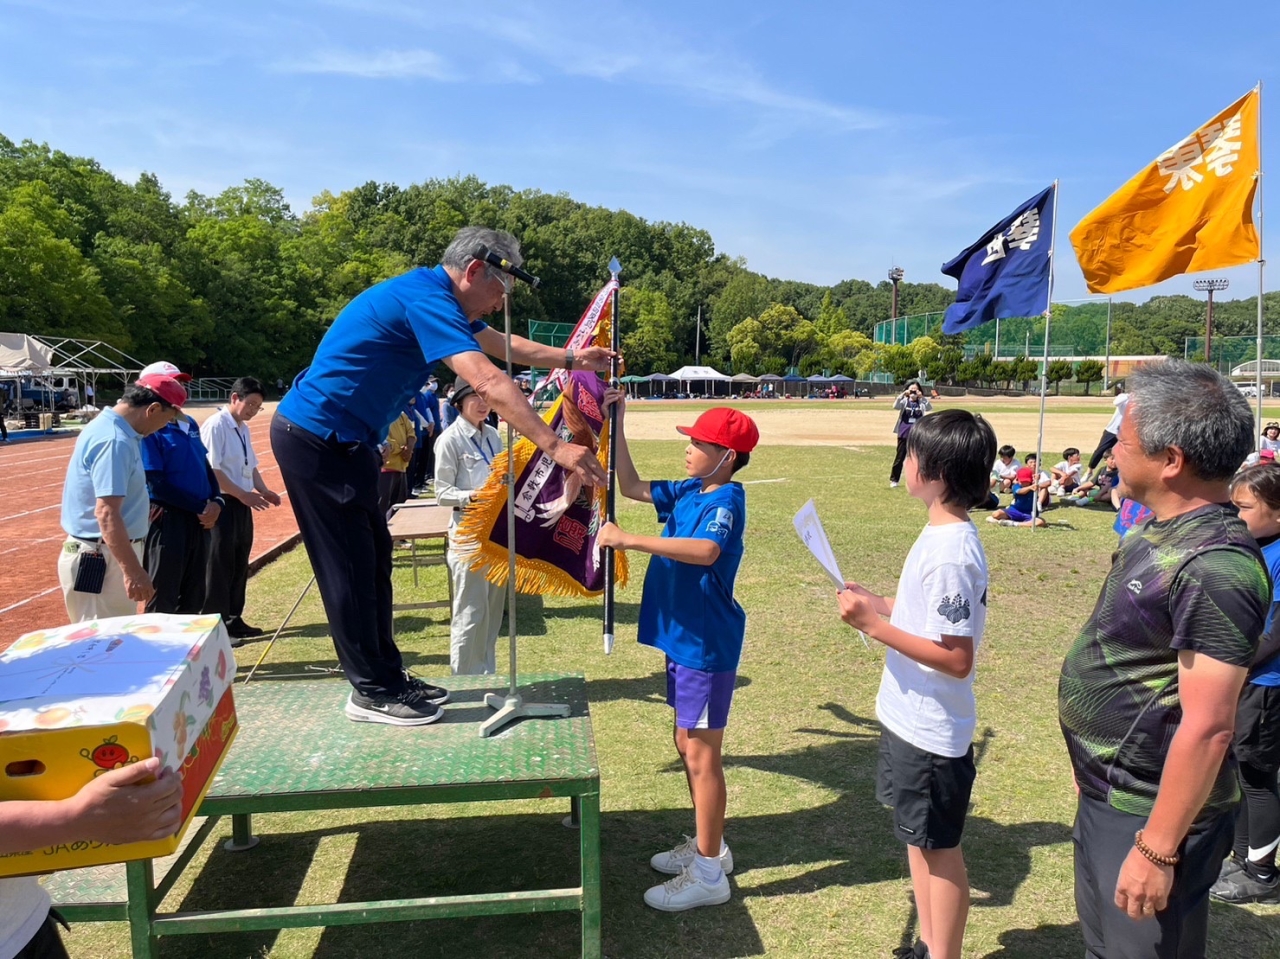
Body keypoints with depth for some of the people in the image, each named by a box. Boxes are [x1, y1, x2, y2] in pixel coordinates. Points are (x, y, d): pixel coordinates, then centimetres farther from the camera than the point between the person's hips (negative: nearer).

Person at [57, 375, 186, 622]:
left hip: (101, 554, 10)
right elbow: (106, 513, -29)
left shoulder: (109, 427, 10)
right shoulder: (114, 441, -23)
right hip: (100, 558, -10)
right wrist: (133, 570, -32)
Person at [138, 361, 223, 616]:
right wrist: (200, 507, -13)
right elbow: (156, 484, -16)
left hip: (199, 520, 8)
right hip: (167, 521, -8)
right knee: (163, 601, 2)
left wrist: (216, 502, -2)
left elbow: (206, 466, 16)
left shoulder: (190, 424, 12)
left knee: (194, 597, 17)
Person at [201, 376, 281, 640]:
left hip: (241, 504, 9)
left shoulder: (243, 429, 13)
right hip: (222, 504, -9)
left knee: (239, 566, 15)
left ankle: (233, 620, 26)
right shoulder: (215, 425, -14)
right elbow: (211, 470, -20)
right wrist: (243, 494, -19)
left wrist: (263, 490, 3)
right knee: (220, 567, -2)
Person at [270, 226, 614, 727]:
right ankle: (370, 691, 9)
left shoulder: (438, 299, 9)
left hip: (344, 440, 10)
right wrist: (555, 447, -37)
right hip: (314, 437, -10)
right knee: (351, 564, -2)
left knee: (374, 555, 12)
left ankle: (386, 674, 22)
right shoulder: (425, 298, -22)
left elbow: (502, 344, 24)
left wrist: (571, 358, 20)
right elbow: (488, 383, -34)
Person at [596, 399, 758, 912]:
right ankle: (708, 844, 36)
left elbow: (706, 550, -39)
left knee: (701, 754, 0)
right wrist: (616, 424, 10)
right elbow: (632, 487, 17)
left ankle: (707, 874, 14)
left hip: (707, 646, -9)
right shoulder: (687, 491, 7)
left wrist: (628, 539, -38)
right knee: (686, 744, 19)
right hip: (682, 638, 9)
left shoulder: (726, 500, -19)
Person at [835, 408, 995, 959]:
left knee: (938, 849, 8)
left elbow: (957, 659, -27)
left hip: (931, 731, -10)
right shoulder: (942, 535, 3)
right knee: (918, 837, 22)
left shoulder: (950, 553, -26)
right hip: (911, 718, 10)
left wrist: (874, 625, -28)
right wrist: (877, 603, 5)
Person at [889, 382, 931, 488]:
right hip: (904, 434, -1)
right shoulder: (904, 401, 2)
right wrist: (902, 395, -28)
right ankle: (893, 480, 12)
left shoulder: (921, 402, 4)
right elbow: (895, 406, -16)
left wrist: (922, 397, -24)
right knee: (899, 457, 4)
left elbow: (930, 407, -13)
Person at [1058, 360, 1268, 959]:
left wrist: (1157, 849, -23)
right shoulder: (1162, 531, 4)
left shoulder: (1214, 566, -26)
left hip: (1152, 814, -9)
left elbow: (1207, 727, -27)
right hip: (1106, 797, 9)